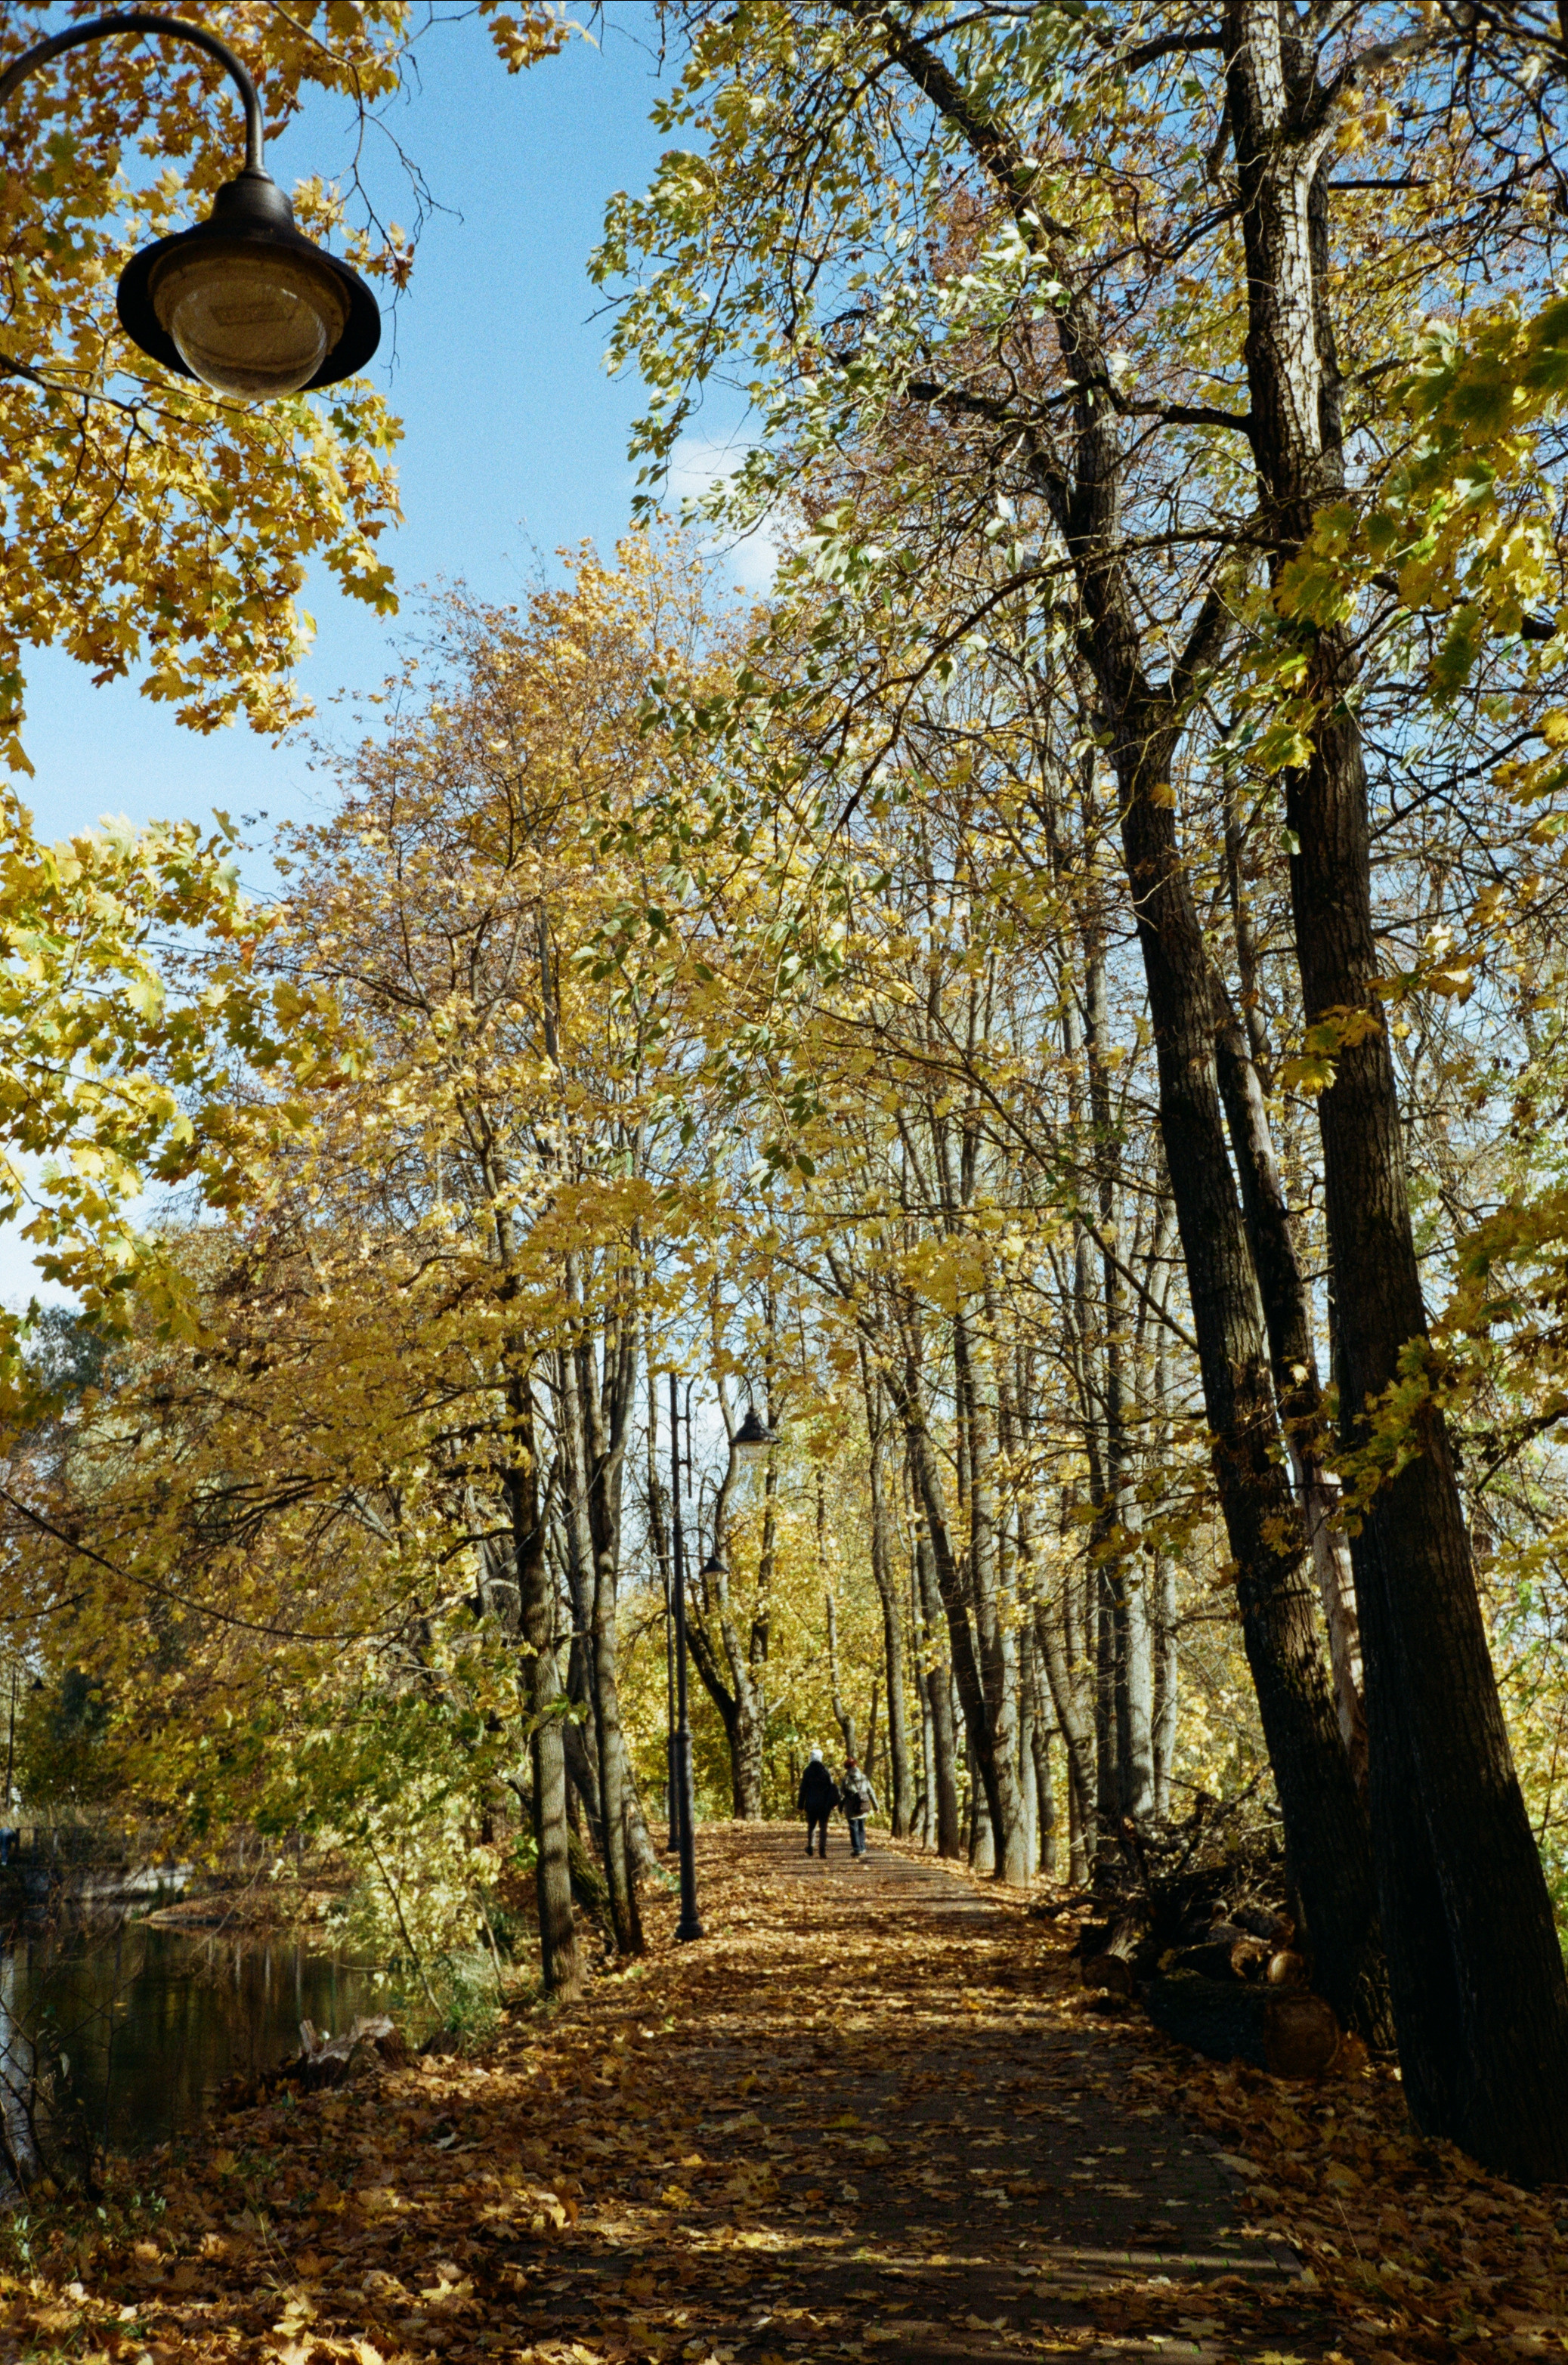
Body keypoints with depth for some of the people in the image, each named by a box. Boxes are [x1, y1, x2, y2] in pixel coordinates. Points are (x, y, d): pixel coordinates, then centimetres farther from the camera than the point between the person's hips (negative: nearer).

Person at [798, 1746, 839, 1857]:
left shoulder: (807, 1772, -4)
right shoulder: (825, 1771, 0)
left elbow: (803, 1790, -4)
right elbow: (832, 1787, 2)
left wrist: (801, 1806, 1)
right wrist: (832, 1804, 9)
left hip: (811, 1804, 0)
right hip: (824, 1805, 0)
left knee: (811, 1826, 15)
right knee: (823, 1827, 4)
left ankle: (810, 1847, 14)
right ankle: (823, 1849, -5)